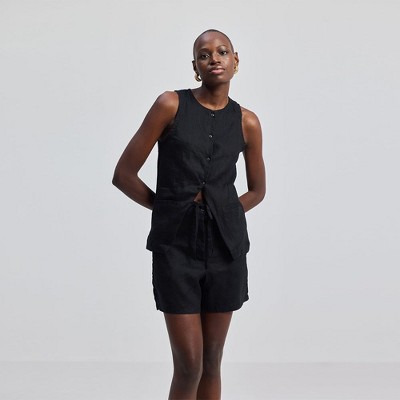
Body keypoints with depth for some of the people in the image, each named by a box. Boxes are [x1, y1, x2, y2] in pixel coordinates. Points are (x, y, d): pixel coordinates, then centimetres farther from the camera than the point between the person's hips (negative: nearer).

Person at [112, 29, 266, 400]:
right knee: (188, 365, -4)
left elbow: (257, 190, 18)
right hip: (176, 244, -3)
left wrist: (220, 214, 4)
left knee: (211, 361, 10)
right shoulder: (170, 104, -4)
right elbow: (123, 174, -2)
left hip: (226, 244, 3)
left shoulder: (247, 122, 4)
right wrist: (169, 208, 3)